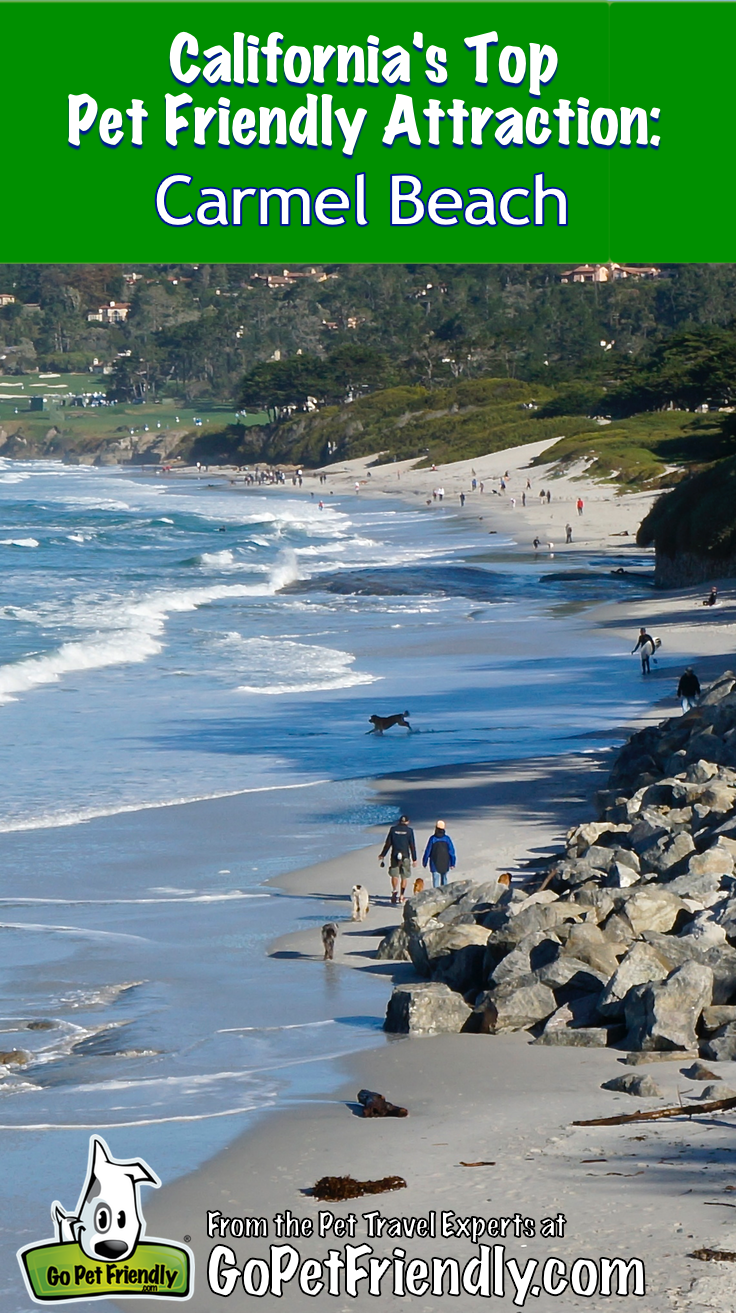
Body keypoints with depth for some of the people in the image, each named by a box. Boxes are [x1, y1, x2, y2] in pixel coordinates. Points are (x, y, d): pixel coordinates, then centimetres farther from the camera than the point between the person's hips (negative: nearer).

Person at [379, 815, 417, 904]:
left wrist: (382, 855, 12)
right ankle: (401, 896, 9)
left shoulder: (393, 829, 2)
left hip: (394, 855, 1)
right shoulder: (409, 830, -2)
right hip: (405, 856, -1)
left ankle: (394, 890, -21)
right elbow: (412, 846, -3)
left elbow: (388, 843, 3)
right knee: (404, 877, 9)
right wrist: (414, 859, 2)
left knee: (394, 875, 5)